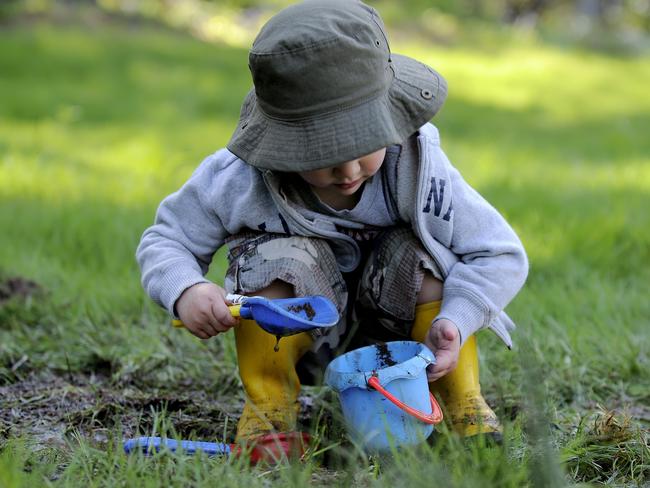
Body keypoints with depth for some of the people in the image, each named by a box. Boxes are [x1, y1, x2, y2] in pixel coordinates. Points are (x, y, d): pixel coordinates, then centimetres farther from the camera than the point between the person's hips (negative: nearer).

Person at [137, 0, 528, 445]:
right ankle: (268, 411, -12)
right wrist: (186, 291, -35)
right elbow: (165, 241, -12)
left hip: (390, 327, 1)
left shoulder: (418, 173, -25)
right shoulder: (240, 179, -25)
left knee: (423, 252, -30)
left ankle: (465, 407, -10)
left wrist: (454, 324, -36)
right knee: (278, 257, -33)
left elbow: (500, 254, -19)